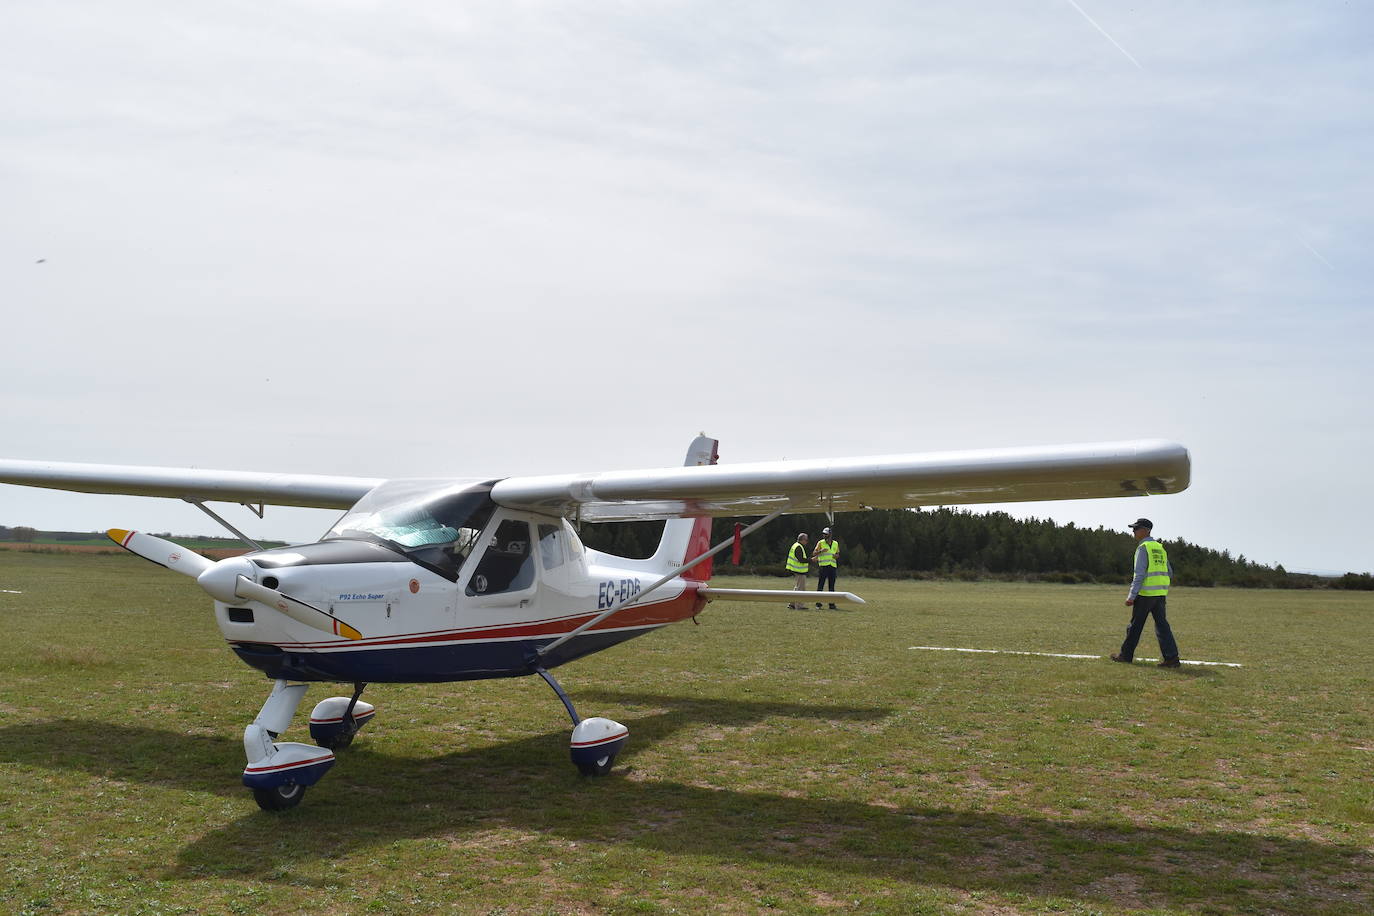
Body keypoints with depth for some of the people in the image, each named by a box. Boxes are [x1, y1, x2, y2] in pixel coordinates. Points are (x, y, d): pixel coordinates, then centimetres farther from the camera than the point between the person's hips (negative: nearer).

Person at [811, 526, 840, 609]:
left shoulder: (835, 543, 13)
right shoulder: (820, 543, 2)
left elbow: (838, 554, 22)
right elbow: (814, 553, -3)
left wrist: (836, 556, -1)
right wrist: (821, 551, -21)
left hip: (833, 567, 4)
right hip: (823, 566, -3)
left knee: (832, 586, 6)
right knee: (820, 585, -5)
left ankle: (832, 604, 10)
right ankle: (818, 603, -1)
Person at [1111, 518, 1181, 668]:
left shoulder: (1143, 547, -10)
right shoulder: (1160, 547, 14)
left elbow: (1139, 574, -17)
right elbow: (1169, 573, 18)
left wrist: (1131, 596, -18)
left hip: (1145, 593, -7)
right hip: (1160, 593, 7)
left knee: (1135, 625, 4)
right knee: (1162, 625, 4)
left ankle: (1126, 655, 13)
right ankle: (1172, 657, -4)